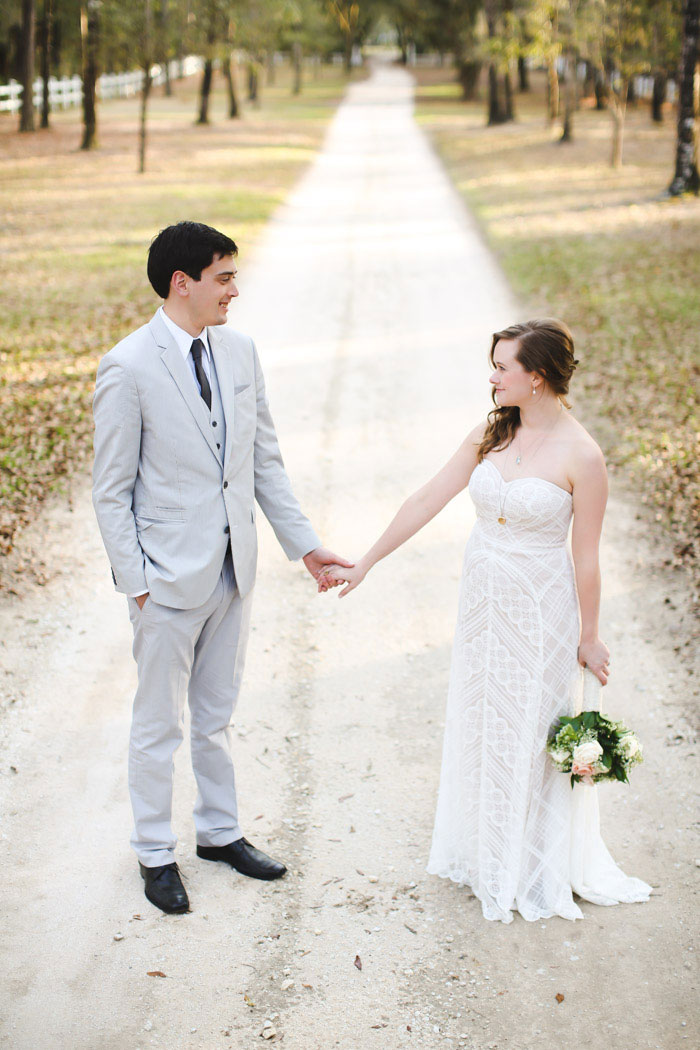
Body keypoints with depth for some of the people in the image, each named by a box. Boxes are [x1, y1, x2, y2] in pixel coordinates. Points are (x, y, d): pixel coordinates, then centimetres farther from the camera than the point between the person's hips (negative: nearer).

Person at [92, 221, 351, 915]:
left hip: (233, 569, 6)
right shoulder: (128, 368, -15)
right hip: (169, 575, -5)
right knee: (159, 723, 10)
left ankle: (220, 831, 36)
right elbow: (111, 492, -11)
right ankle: (155, 853, 26)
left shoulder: (239, 350, 3)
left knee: (217, 714, 20)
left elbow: (265, 460, 10)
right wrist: (136, 584, -13)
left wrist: (303, 544, 7)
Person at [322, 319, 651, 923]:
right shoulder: (490, 435, -1)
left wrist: (590, 638, -5)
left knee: (532, 732, 8)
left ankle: (535, 870, 29)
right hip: (483, 600, 6)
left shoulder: (581, 456, -17)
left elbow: (586, 559, -12)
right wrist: (364, 565, 3)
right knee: (481, 724, 16)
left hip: (540, 607, -5)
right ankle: (484, 853, 36)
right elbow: (427, 501, 2)